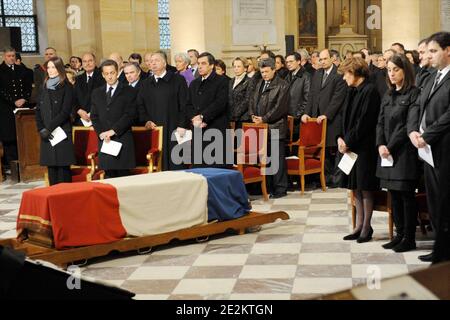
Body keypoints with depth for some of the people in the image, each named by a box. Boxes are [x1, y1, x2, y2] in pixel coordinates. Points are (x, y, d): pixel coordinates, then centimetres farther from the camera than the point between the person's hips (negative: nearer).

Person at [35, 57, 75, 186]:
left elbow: (65, 111, -10)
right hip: (46, 135, 5)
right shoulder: (44, 87, 14)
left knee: (63, 165, -5)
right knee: (51, 166, 4)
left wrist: (49, 128, -13)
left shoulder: (66, 87, -3)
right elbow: (38, 110, 12)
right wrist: (41, 129, -2)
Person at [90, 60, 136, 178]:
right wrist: (101, 133, -4)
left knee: (123, 175, -5)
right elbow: (94, 116, 13)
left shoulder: (128, 91, 4)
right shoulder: (97, 93, 17)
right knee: (108, 176, 2)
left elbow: (130, 114, -5)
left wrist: (113, 131, -12)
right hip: (104, 140, 3)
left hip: (122, 139, -3)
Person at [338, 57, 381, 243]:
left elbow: (364, 122, -17)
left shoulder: (370, 91, -13)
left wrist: (348, 142, -13)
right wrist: (341, 138, 0)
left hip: (364, 147, -8)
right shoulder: (352, 91, 13)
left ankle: (366, 228, 9)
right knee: (355, 187, 11)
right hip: (351, 146, 8)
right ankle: (359, 226, 19)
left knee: (365, 188, -1)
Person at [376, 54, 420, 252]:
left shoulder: (413, 94, -7)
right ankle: (400, 234, 19)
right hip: (387, 152, 6)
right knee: (394, 195, 9)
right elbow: (380, 122, 10)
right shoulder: (388, 95, 14)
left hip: (404, 152, -6)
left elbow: (408, 125, -12)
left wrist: (390, 147, -13)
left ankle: (409, 238, 7)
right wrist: (380, 145, -5)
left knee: (406, 195, -1)